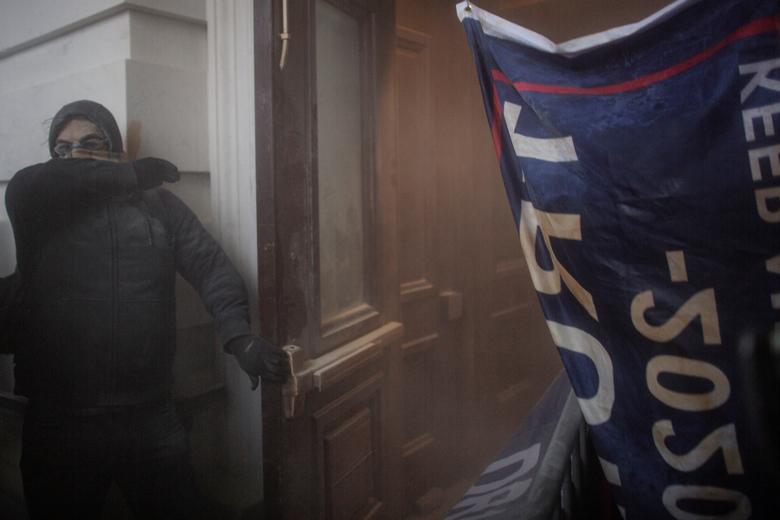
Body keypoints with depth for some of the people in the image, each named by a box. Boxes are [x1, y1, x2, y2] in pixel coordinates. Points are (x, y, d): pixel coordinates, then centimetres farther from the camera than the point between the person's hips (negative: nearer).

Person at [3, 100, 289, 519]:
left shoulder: (158, 206, 6)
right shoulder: (40, 212, 4)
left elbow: (211, 266, -4)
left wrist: (238, 336, -22)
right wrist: (132, 174, -10)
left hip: (151, 418, 1)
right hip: (58, 422, 0)